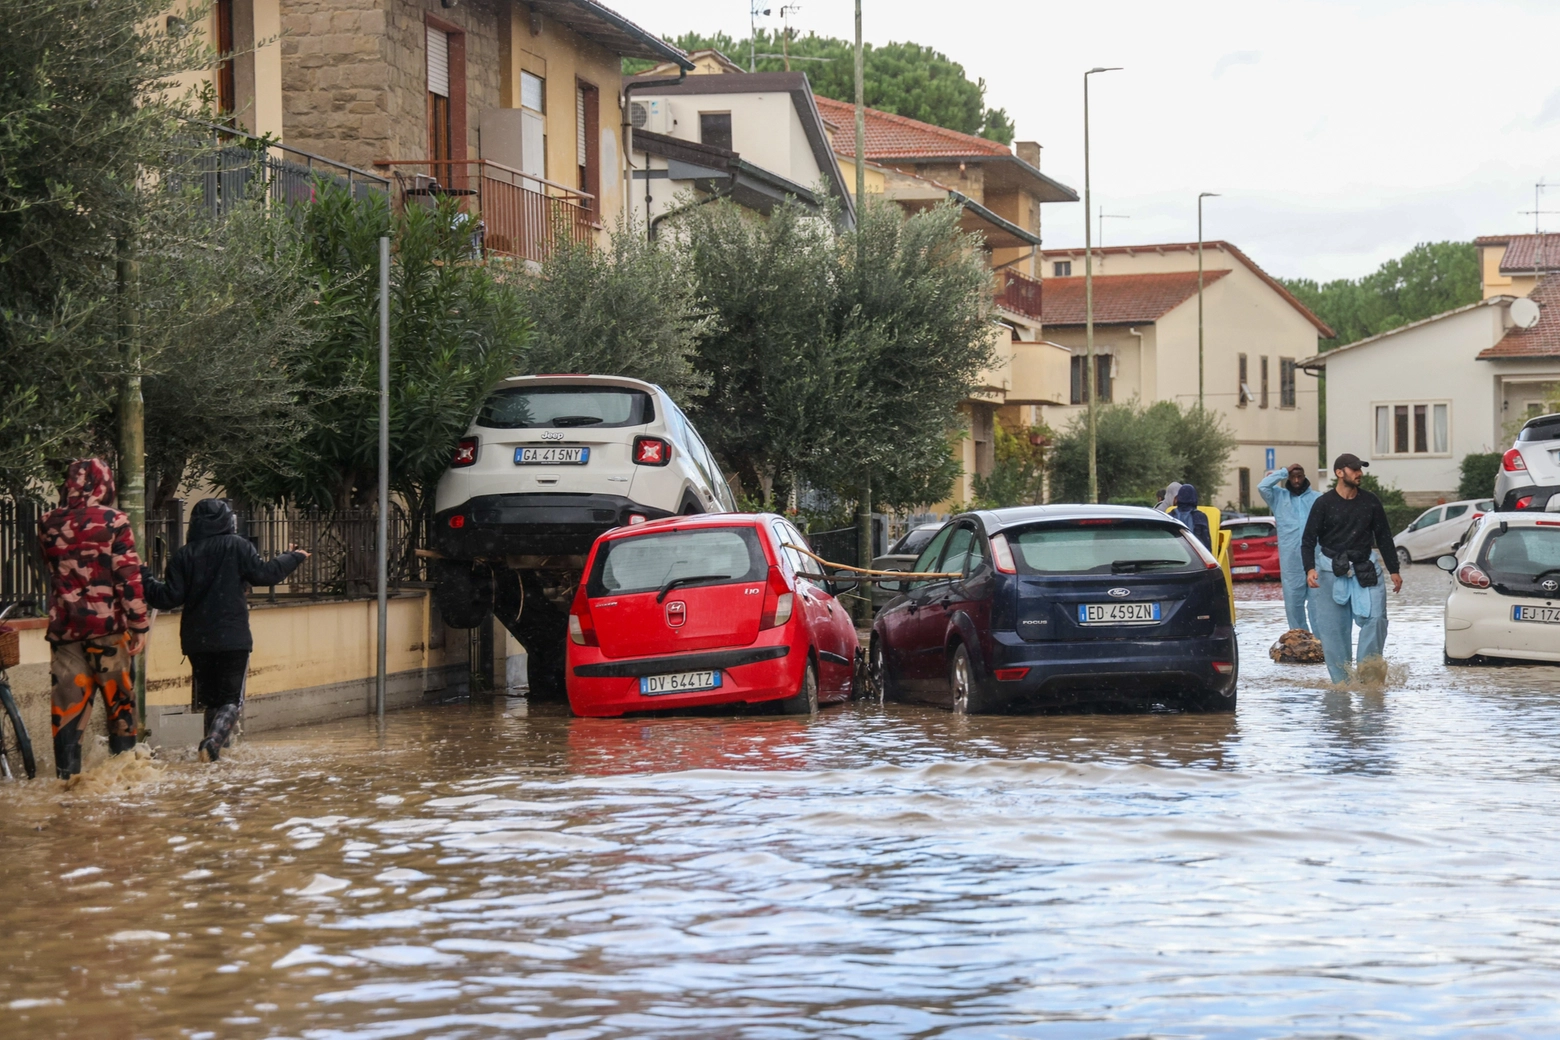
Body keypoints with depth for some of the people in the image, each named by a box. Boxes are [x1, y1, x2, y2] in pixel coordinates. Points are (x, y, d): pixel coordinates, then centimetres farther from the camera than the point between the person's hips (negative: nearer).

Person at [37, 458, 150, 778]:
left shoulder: (49, 525, 6)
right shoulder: (114, 522, -6)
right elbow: (128, 576, -10)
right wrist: (139, 624, -7)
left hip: (63, 626, 3)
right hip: (107, 624, -3)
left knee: (67, 700, 4)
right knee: (119, 698, 8)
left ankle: (67, 773, 2)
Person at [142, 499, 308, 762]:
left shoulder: (184, 554, 3)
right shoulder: (237, 547, -3)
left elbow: (170, 597, -1)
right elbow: (264, 573, -5)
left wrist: (146, 581, 16)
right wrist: (293, 557, 10)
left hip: (196, 641, 3)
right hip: (233, 638, -3)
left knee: (210, 699, 16)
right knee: (232, 699, -2)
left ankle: (214, 744, 13)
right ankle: (213, 741, -23)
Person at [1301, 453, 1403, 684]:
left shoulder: (1370, 502, 7)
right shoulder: (1324, 504, -1)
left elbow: (1384, 537, 13)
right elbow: (1308, 540, -1)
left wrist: (1394, 570, 11)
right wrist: (1310, 568, -16)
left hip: (1365, 570, 2)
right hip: (1332, 571, -2)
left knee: (1375, 617, -13)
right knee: (1333, 628, -2)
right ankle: (1341, 680, 5)